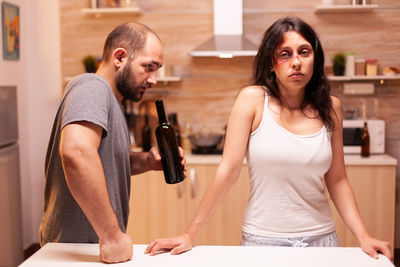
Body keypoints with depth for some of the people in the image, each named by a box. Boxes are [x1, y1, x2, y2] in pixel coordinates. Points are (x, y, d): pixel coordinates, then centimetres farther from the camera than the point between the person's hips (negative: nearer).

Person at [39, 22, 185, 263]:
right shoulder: (92, 87, -20)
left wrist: (146, 161, 0)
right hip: (76, 244, -9)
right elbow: (76, 153, -38)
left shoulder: (108, 98, 11)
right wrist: (111, 235, -33)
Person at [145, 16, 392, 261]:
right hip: (261, 239, -3)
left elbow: (337, 180, 5)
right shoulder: (253, 99, -11)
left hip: (321, 236, 3)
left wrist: (363, 236, -4)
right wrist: (190, 235, -12)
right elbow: (228, 171, -11)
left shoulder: (330, 107, -1)